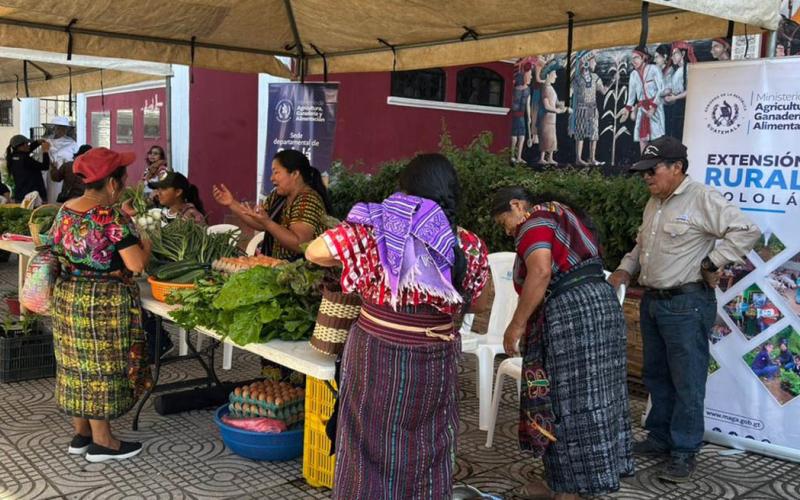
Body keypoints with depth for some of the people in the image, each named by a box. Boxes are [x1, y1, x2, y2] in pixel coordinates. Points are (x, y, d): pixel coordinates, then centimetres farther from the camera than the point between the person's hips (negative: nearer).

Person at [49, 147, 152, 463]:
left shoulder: (65, 211, 4)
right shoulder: (112, 218, -20)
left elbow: (58, 250, 15)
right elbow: (136, 264, -22)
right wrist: (145, 245, -3)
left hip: (67, 297, 8)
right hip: (104, 303, -8)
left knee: (77, 363, 15)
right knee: (101, 367, 1)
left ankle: (80, 433, 27)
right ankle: (102, 442, 11)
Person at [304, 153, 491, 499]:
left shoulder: (375, 226, -9)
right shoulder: (467, 246, -6)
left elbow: (314, 252, -7)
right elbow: (480, 304, 7)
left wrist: (352, 262, 11)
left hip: (373, 351, 0)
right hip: (432, 361, 0)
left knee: (370, 441, 17)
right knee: (426, 450, 17)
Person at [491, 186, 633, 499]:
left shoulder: (533, 223, -6)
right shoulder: (559, 215, 23)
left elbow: (541, 272, -23)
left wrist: (517, 324, -18)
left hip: (572, 313, -10)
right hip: (599, 304, 10)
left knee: (567, 401, -3)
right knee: (582, 398, 12)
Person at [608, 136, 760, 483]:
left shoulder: (702, 199, -12)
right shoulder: (654, 203, 14)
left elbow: (746, 230, -17)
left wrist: (712, 264, -16)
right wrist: (625, 269, 11)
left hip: (686, 304, -8)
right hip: (652, 301, 9)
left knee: (686, 381, -1)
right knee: (656, 376, 16)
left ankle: (684, 452, 8)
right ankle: (659, 437, 30)